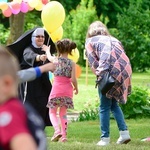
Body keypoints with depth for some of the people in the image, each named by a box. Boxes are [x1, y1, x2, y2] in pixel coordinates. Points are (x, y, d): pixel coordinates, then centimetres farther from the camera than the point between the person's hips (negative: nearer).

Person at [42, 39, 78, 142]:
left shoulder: (56, 61, -2)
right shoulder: (72, 63, -2)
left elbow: (49, 57, 21)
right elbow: (73, 79, -7)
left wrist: (47, 50, 42)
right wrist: (76, 88, 12)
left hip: (56, 90, -2)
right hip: (67, 91, 2)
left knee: (52, 112, 9)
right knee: (63, 113, 15)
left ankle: (57, 130, -15)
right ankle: (64, 135, 9)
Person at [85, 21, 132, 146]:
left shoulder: (90, 41, 12)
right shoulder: (114, 40, 26)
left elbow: (93, 62, -3)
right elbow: (123, 57, 17)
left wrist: (100, 74, -6)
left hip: (109, 73, -5)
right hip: (124, 72, 5)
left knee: (104, 107, 4)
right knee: (114, 104, 21)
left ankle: (105, 138, 3)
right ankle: (124, 132, 10)